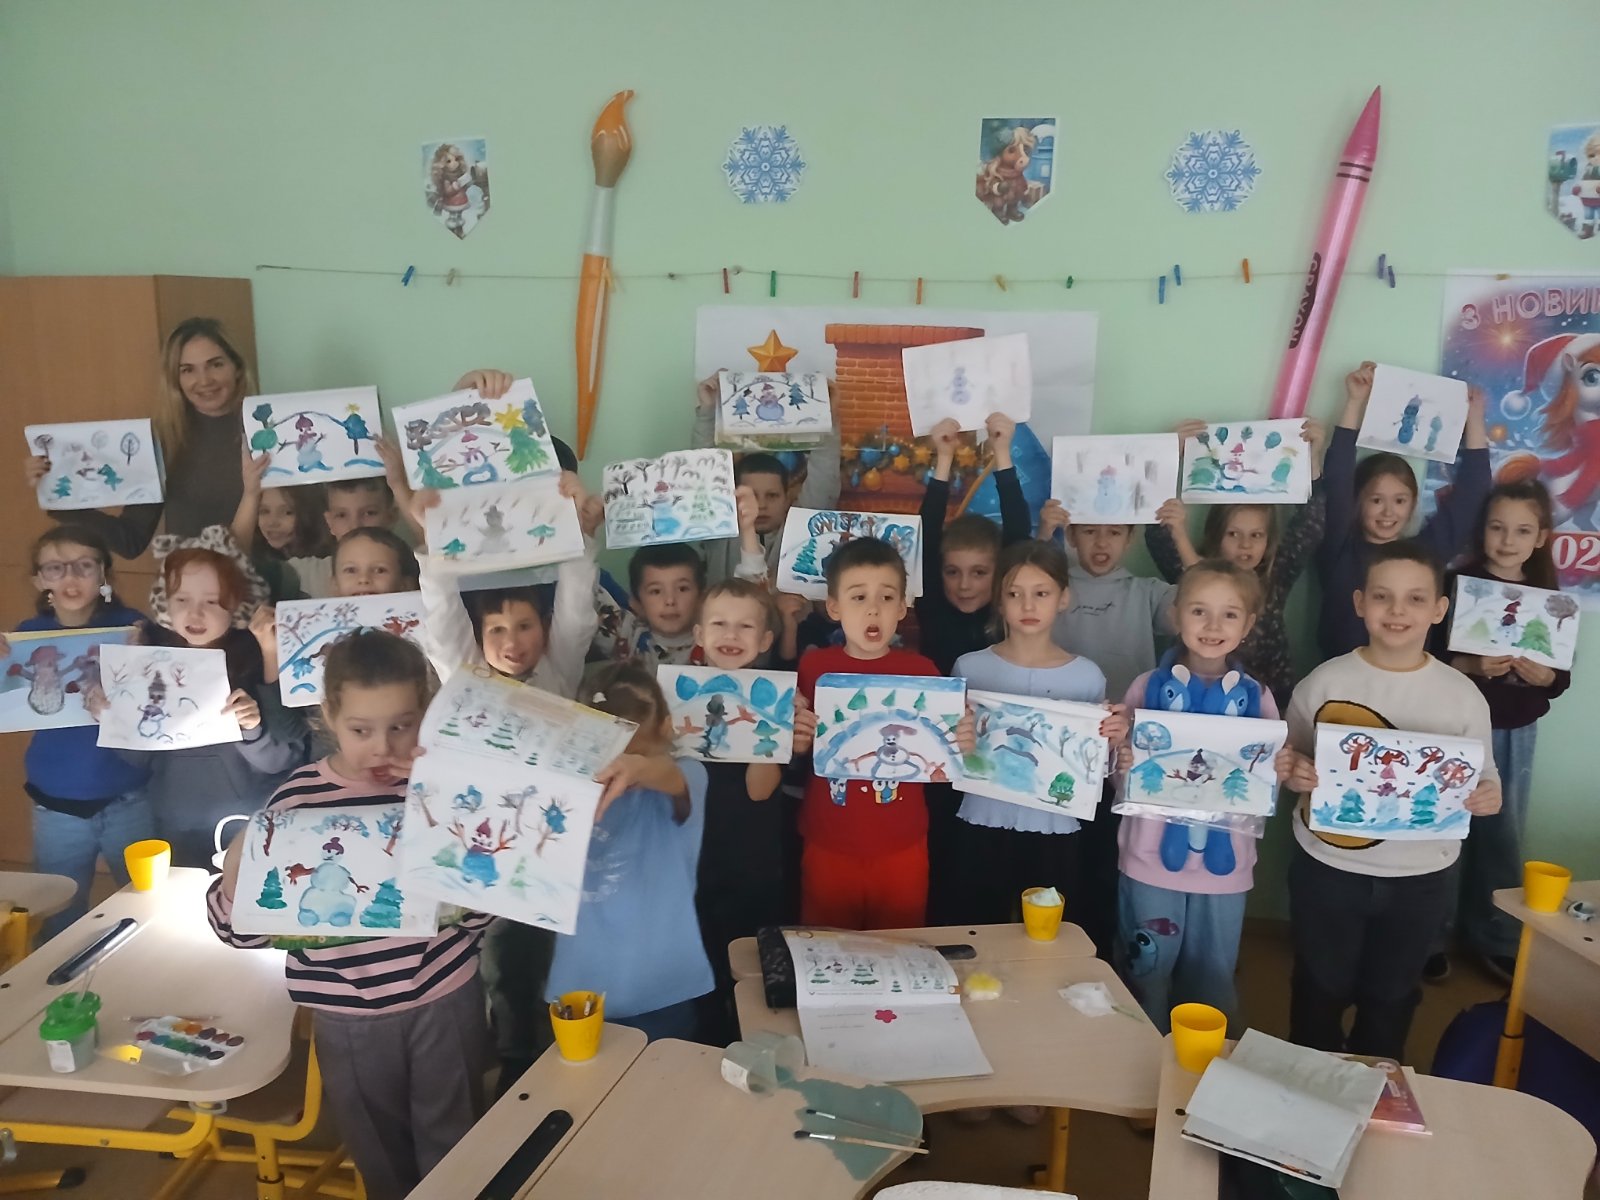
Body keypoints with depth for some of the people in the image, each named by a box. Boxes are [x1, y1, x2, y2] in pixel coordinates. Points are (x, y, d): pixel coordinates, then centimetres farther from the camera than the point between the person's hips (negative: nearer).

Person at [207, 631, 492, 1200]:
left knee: (452, 1153, 19)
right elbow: (245, 929, -5)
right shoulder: (295, 800, -11)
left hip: (445, 999, 0)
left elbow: (481, 908, -5)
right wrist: (236, 871, -24)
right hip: (349, 1015, 1)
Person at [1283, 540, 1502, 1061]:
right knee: (1320, 989, 17)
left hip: (1422, 877, 1)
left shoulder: (1464, 697, -6)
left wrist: (1488, 797, -19)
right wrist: (1294, 774, -21)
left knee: (1391, 996, 21)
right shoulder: (1323, 683, -9)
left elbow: (1483, 780, 3)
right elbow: (1289, 762, 1)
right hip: (1328, 868, -1)